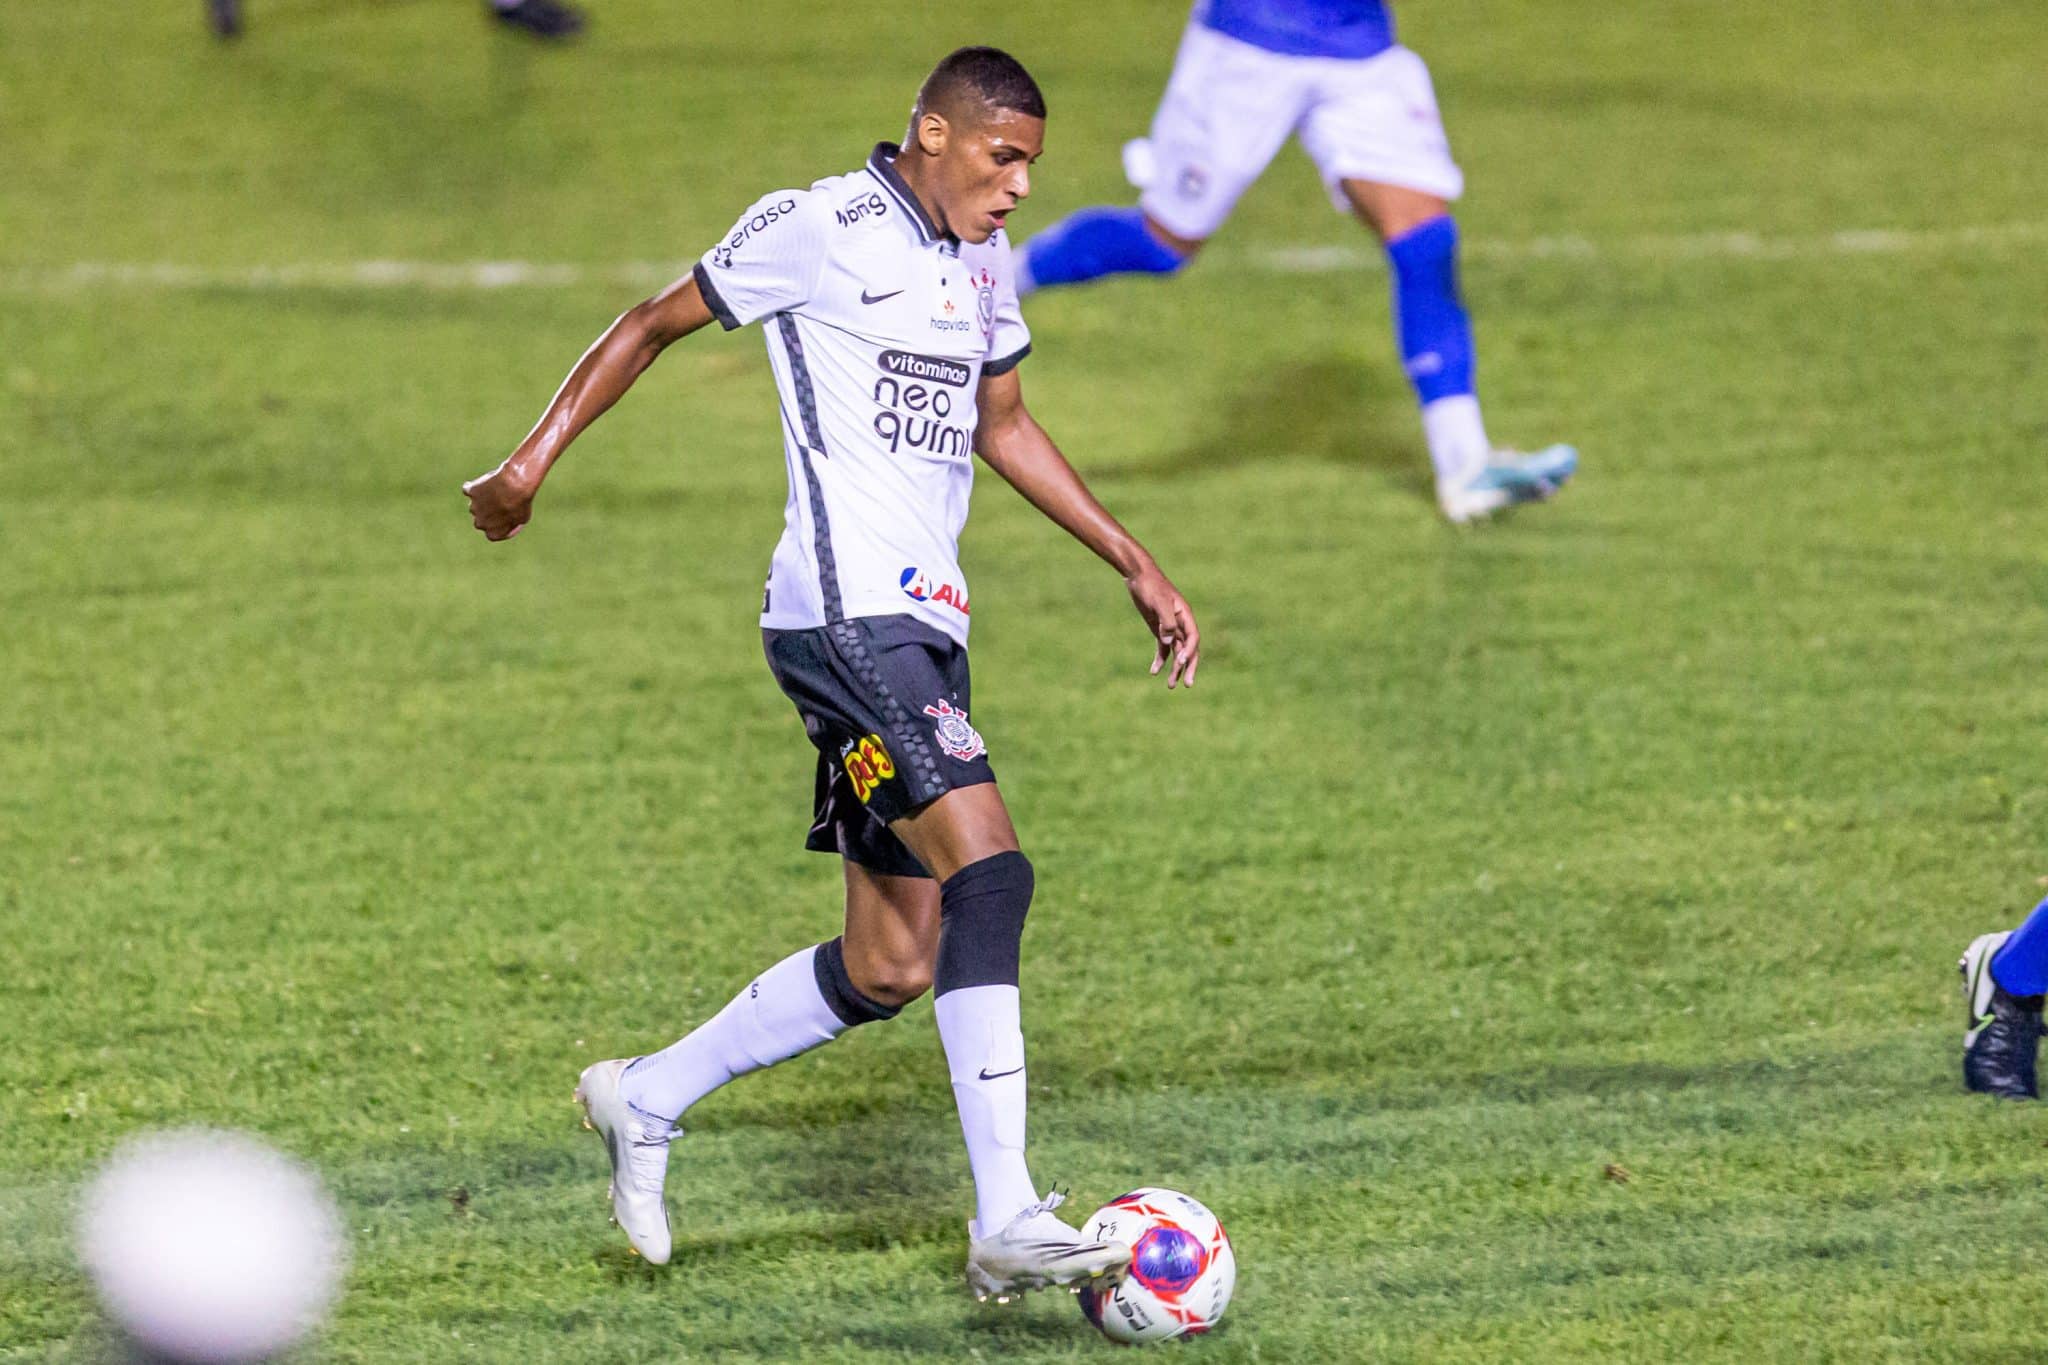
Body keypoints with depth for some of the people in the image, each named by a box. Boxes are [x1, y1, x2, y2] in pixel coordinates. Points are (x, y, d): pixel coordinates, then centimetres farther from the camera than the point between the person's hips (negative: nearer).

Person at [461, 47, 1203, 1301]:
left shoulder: (987, 262, 16)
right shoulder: (821, 230, -7)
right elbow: (657, 324, 2)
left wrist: (1138, 568, 28)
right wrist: (535, 461, -1)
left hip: (923, 627, 9)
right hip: (844, 617, -9)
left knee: (889, 969, 7)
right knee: (988, 869, -21)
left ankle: (649, 1098, 26)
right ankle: (1008, 1223, -24)